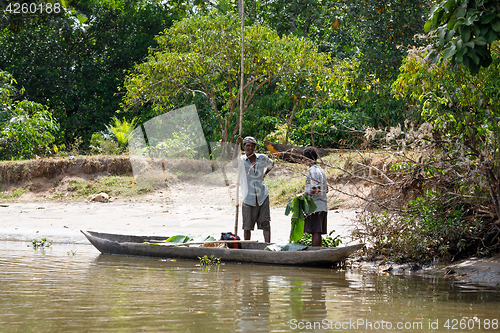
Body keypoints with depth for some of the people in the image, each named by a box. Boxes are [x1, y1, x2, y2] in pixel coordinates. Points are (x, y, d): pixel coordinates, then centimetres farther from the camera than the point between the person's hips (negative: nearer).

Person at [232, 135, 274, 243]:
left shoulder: (262, 158, 8)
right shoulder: (242, 160, -1)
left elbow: (271, 164, 31)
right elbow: (234, 163, -27)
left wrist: (264, 174, 15)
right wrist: (237, 145, -28)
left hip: (263, 197, 2)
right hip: (248, 198, -2)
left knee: (266, 223, -5)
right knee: (247, 226, 3)